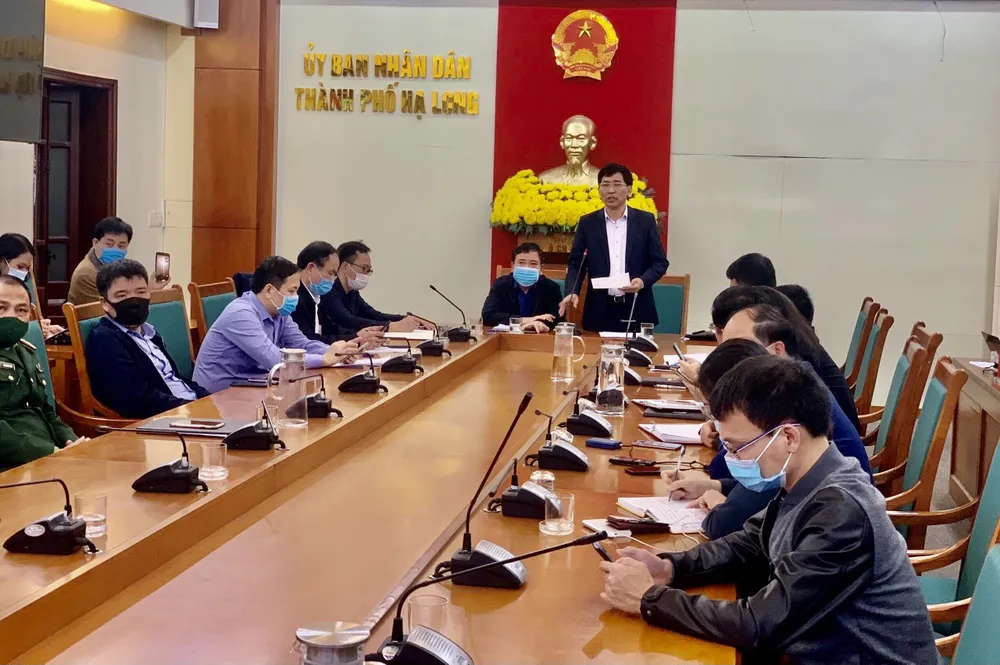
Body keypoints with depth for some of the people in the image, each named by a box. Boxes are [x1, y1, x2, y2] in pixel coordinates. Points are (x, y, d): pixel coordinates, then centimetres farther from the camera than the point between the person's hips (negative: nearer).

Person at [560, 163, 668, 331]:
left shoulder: (645, 220, 4)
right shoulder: (587, 223, 6)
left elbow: (660, 262, 4)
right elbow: (576, 264, 6)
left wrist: (643, 281, -15)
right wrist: (572, 292, -12)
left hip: (637, 310, 0)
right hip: (599, 311, 0)